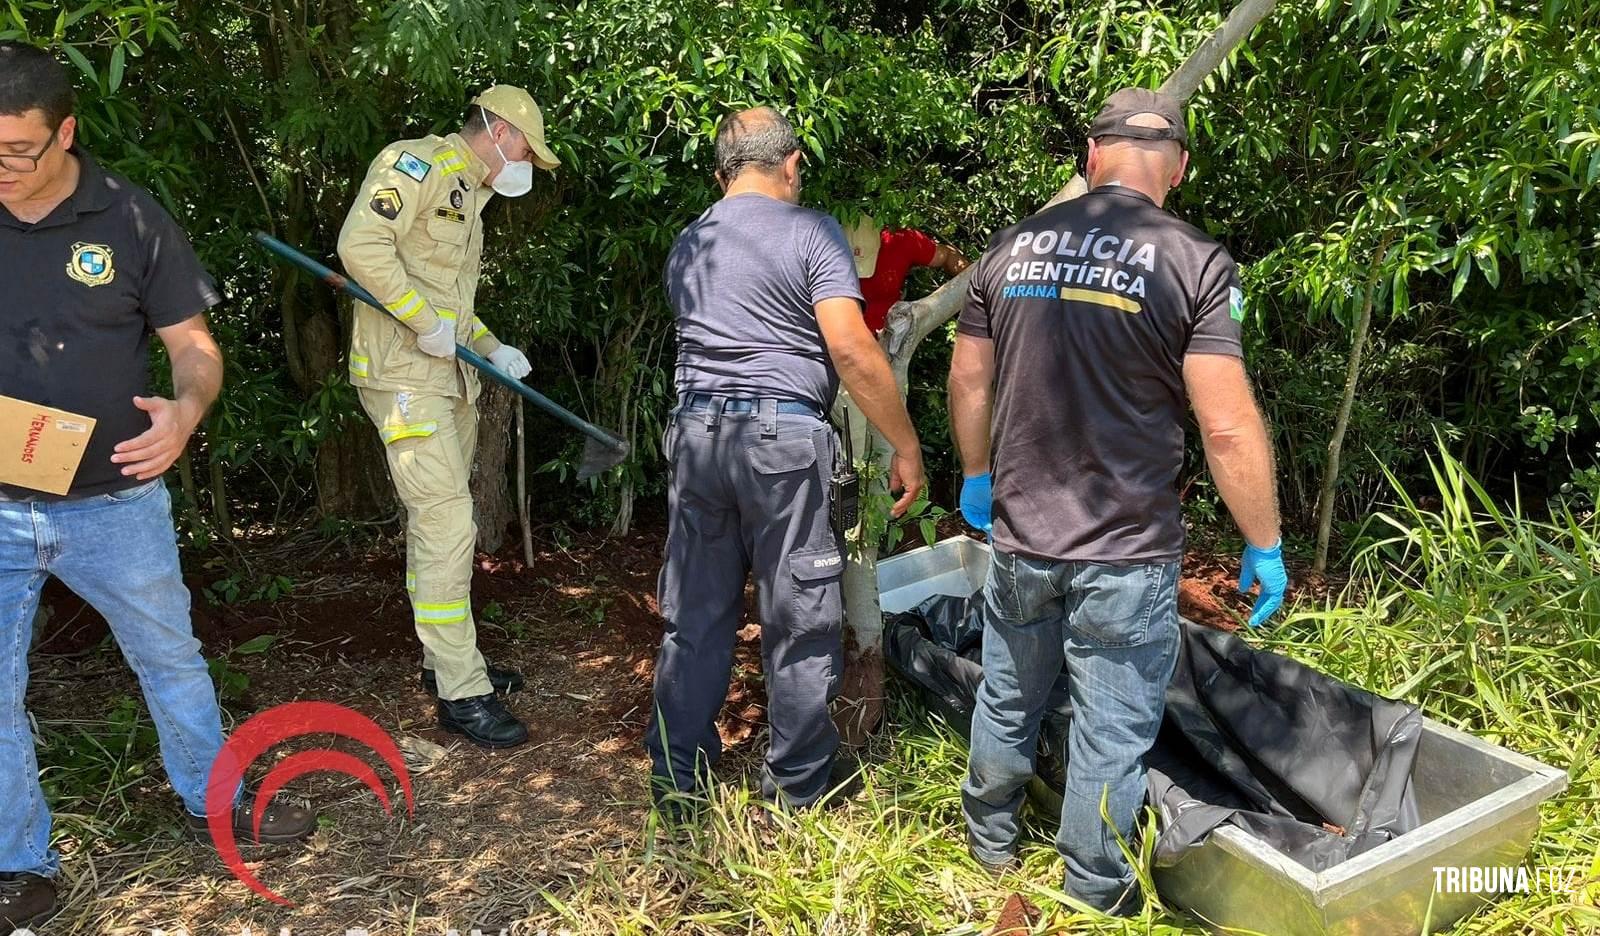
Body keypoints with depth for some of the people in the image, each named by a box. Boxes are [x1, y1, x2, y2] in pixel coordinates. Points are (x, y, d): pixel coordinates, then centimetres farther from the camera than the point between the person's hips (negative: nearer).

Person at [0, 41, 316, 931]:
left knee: (172, 658, 16)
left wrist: (187, 410, -24)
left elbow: (194, 345, -2)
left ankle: (217, 802, 39)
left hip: (114, 503, -1)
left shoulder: (129, 218, -5)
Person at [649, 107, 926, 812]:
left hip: (696, 431, 6)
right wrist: (906, 447, -7)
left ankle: (676, 784, 24)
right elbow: (852, 349, -12)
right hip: (783, 435, -5)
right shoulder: (811, 231, -3)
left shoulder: (687, 245, 16)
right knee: (800, 622, 7)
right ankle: (798, 790, 19)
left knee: (694, 617, 13)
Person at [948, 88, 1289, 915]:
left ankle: (990, 843, 43)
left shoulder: (1013, 247, 2)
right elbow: (1228, 428, -15)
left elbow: (968, 381, 10)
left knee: (1007, 701, 22)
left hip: (1020, 535, 5)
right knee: (1113, 731, 11)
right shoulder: (1194, 264, -11)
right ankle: (1092, 896, 26)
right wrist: (1264, 546, -3)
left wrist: (977, 476, 24)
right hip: (1126, 552, -4)